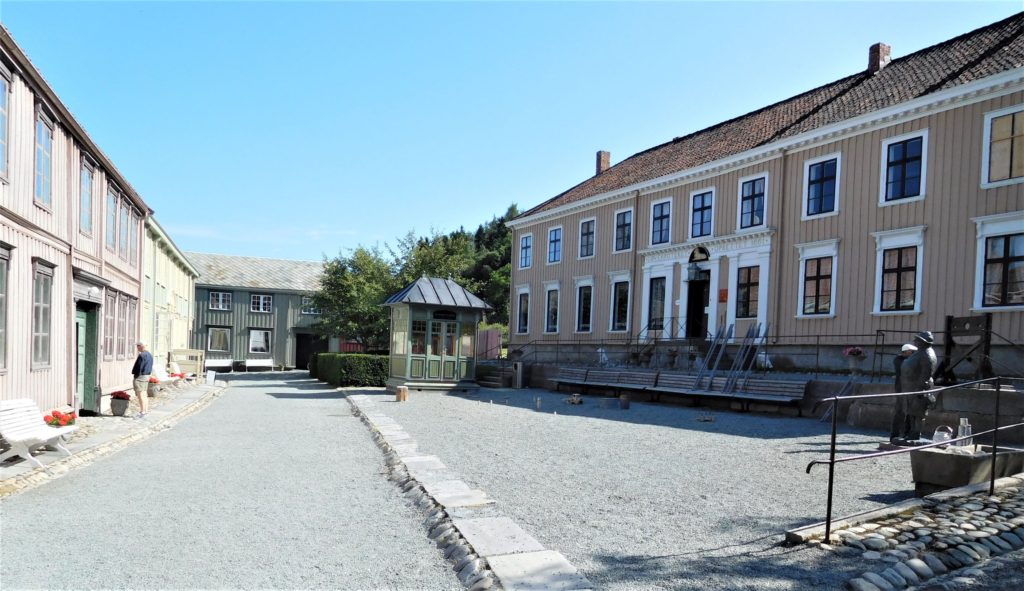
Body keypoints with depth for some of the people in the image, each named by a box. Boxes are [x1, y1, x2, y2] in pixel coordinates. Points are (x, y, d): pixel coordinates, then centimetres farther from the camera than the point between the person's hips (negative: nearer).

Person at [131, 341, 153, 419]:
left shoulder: (142, 355, -17)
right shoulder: (150, 355, 12)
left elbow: (139, 367, -19)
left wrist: (135, 377, -13)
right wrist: (147, 374, 18)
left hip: (140, 376, -10)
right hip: (147, 376, 10)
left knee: (140, 395, -6)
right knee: (144, 394, 13)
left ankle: (142, 412, -6)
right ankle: (145, 410, 16)